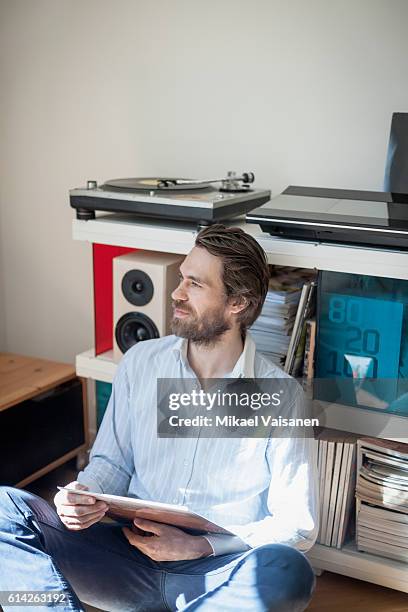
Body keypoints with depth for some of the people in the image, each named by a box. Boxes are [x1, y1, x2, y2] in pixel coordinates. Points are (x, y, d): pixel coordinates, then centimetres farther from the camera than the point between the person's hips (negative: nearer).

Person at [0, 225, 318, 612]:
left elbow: (298, 524, -5)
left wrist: (199, 547, -16)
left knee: (289, 572, -36)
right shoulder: (141, 362, 3)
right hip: (132, 555, 3)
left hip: (217, 574, -2)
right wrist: (84, 495, -11)